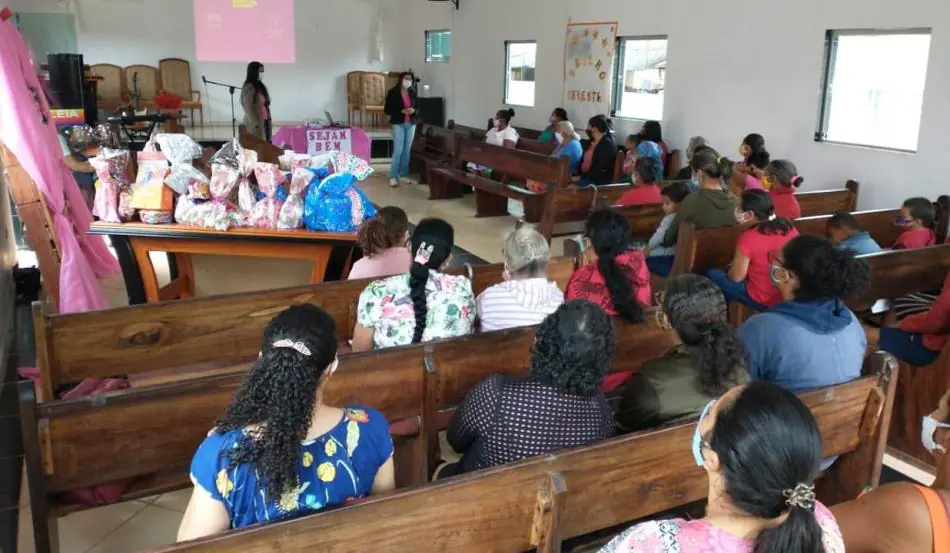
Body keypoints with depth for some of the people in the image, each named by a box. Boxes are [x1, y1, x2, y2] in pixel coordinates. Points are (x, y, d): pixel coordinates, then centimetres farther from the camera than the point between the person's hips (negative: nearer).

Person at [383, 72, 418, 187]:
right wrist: (401, 111, -18)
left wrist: (413, 110, -7)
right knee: (398, 151, -10)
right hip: (398, 124, -5)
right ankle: (393, 177, -4)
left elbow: (417, 107, 17)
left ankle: (403, 175, 18)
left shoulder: (412, 93, 8)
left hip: (411, 124, 5)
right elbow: (387, 109, -8)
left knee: (407, 151, 8)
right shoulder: (393, 92, -6)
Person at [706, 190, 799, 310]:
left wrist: (731, 270, 11)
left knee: (712, 275, 11)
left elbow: (736, 277, -12)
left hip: (763, 301, -6)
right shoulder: (790, 228, -4)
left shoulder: (748, 238, -21)